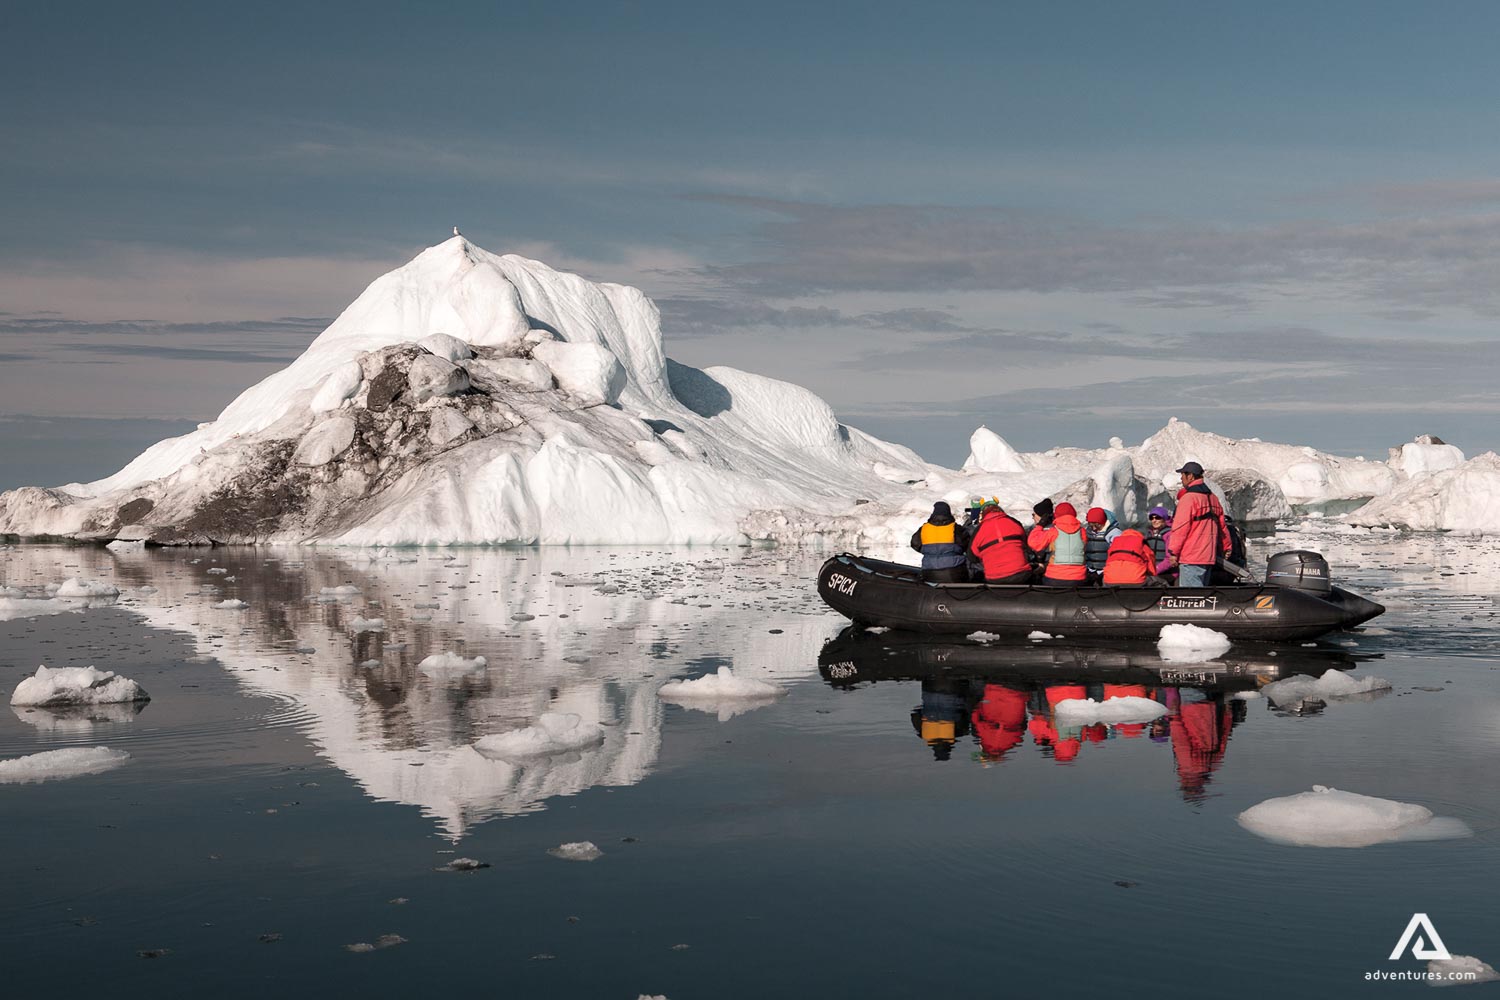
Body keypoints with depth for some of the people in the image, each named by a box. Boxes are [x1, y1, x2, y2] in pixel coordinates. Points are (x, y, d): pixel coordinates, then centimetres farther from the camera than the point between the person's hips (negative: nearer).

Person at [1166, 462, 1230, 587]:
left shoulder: (1189, 498, -12)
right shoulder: (1212, 498, 15)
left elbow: (1180, 528, -15)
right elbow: (1222, 527, 21)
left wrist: (1173, 552, -11)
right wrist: (1226, 548, 29)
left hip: (1191, 558, -9)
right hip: (1209, 556, 9)